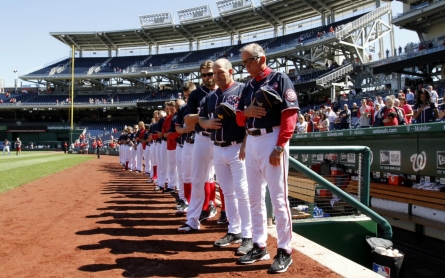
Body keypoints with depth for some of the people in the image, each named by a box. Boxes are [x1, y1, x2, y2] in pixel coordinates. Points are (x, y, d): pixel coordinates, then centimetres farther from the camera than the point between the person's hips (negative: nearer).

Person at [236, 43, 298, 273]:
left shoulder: (279, 79, -3)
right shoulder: (248, 86, 17)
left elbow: (290, 115, -12)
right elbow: (239, 120, 17)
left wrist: (279, 147, -20)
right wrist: (246, 111, -7)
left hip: (272, 140, -7)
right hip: (251, 142, 8)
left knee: (278, 197, -5)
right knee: (254, 197, 10)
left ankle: (284, 251, 5)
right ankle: (260, 246, 20)